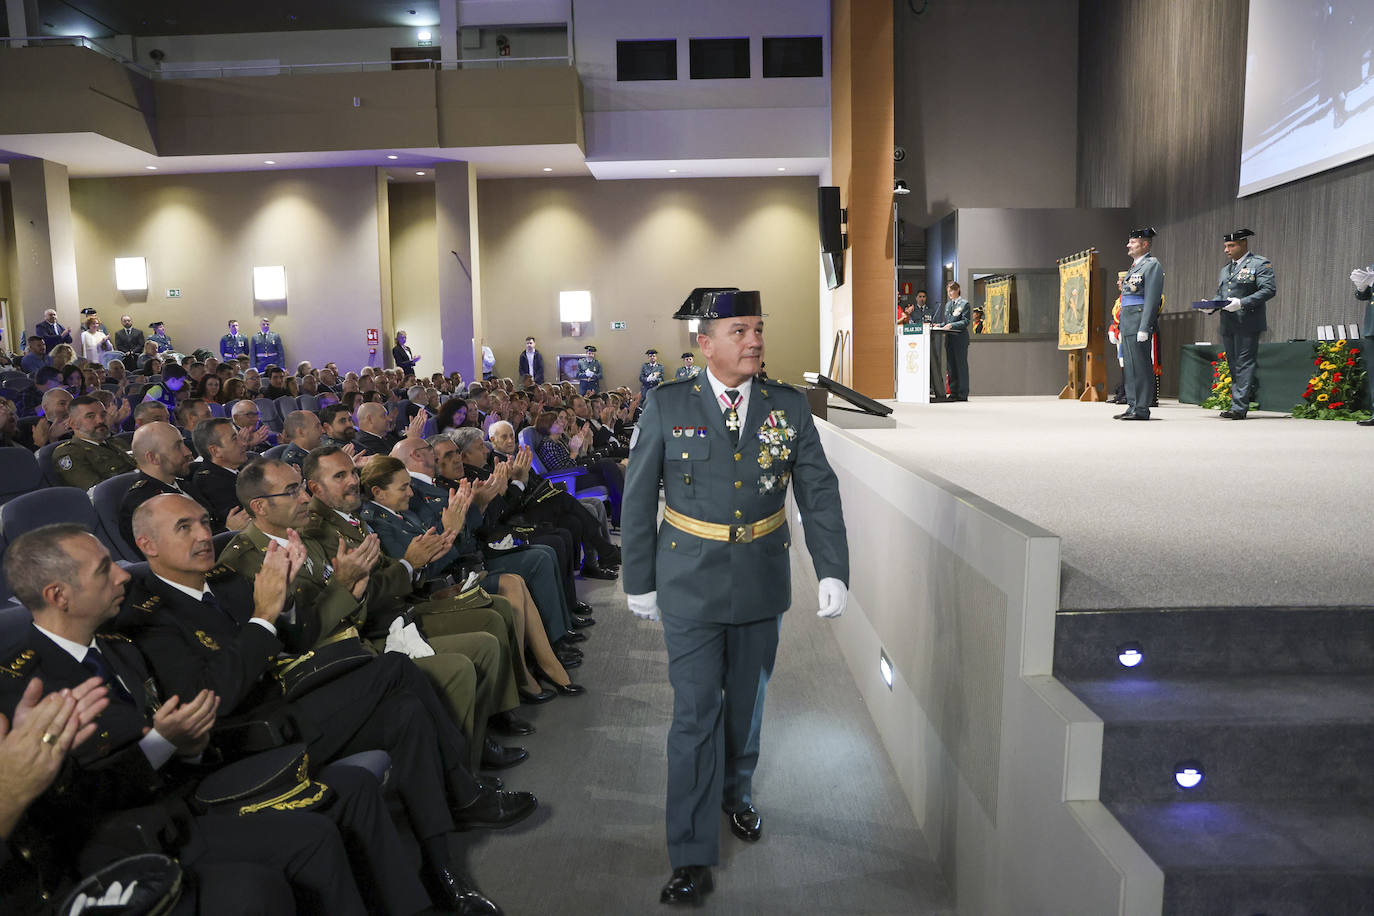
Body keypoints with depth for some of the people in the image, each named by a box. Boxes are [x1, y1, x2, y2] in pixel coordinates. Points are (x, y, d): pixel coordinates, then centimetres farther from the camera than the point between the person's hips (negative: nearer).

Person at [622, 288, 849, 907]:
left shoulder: (789, 406, -1)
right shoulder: (667, 406, -6)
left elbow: (819, 492, 1)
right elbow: (638, 498, -1)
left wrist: (832, 571, -7)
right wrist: (639, 580, 0)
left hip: (762, 584, 3)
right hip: (690, 586, -2)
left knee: (747, 704, 19)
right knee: (695, 715, -1)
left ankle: (736, 792, 46)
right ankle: (692, 856, 12)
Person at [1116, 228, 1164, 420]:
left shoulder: (1152, 265, -7)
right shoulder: (1135, 266, 22)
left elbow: (1152, 299, -15)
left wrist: (1144, 328, -21)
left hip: (1139, 320, -10)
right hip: (1127, 321, 10)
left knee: (1141, 366, -8)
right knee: (1130, 366, 11)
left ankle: (1142, 409, -6)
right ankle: (1132, 406, 16)